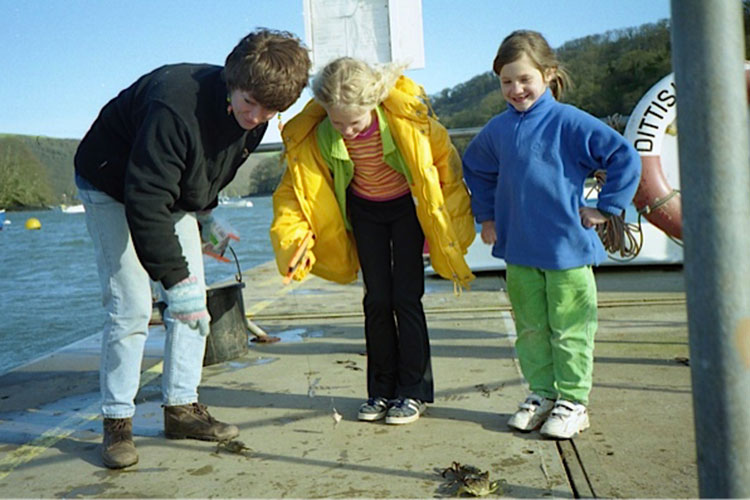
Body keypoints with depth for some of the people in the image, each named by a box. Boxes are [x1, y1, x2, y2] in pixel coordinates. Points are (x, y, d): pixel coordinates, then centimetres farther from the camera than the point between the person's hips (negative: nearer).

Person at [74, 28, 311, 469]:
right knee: (131, 308, -12)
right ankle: (117, 421, 1)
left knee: (194, 302, 1)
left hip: (176, 192, 7)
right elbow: (145, 203, -37)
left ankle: (182, 407, 11)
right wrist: (175, 278, -34)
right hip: (114, 188, -7)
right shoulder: (177, 106, -38)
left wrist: (206, 211, 10)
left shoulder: (256, 119, -13)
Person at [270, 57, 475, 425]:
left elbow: (443, 154, -12)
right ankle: (382, 389, 17)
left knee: (406, 296, -5)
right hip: (364, 211, 2)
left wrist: (448, 217, -5)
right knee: (377, 300, 4)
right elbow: (294, 187, -14)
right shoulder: (314, 134, -22)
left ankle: (413, 391, 7)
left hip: (407, 207, -2)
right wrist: (296, 242, -27)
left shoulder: (404, 113, -28)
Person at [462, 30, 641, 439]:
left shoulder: (569, 122, -10)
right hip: (518, 251, 5)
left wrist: (605, 207, -7)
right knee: (530, 329, 13)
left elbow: (625, 157, -8)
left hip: (568, 249, -4)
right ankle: (541, 394, 27)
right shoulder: (497, 130, 5)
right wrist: (486, 216, 17)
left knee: (570, 330, 5)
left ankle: (573, 401, 18)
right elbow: (475, 169, 24)